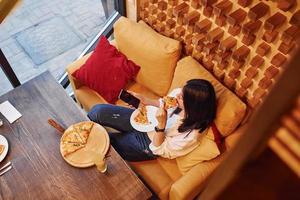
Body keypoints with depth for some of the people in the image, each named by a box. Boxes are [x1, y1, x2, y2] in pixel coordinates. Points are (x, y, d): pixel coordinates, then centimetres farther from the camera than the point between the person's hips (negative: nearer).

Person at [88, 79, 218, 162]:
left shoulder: (191, 135, -33)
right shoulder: (179, 93, -19)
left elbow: (158, 150, -22)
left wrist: (161, 124, -36)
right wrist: (145, 101, -10)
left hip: (148, 143, -5)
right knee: (98, 111, -6)